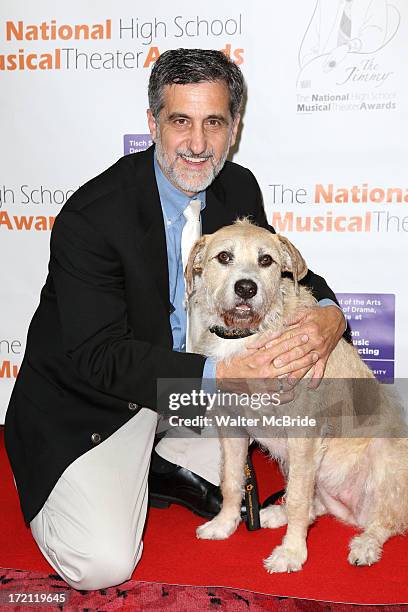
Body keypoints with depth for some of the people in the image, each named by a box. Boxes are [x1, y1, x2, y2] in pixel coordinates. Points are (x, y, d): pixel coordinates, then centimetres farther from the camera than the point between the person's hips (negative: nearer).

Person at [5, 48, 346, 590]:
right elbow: (99, 356, -27)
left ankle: (179, 464, 5)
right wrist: (221, 375, -37)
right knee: (103, 566, -18)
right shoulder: (91, 215, -26)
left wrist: (328, 313, -20)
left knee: (292, 358, -9)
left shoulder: (239, 188, -6)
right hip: (88, 398, -6)